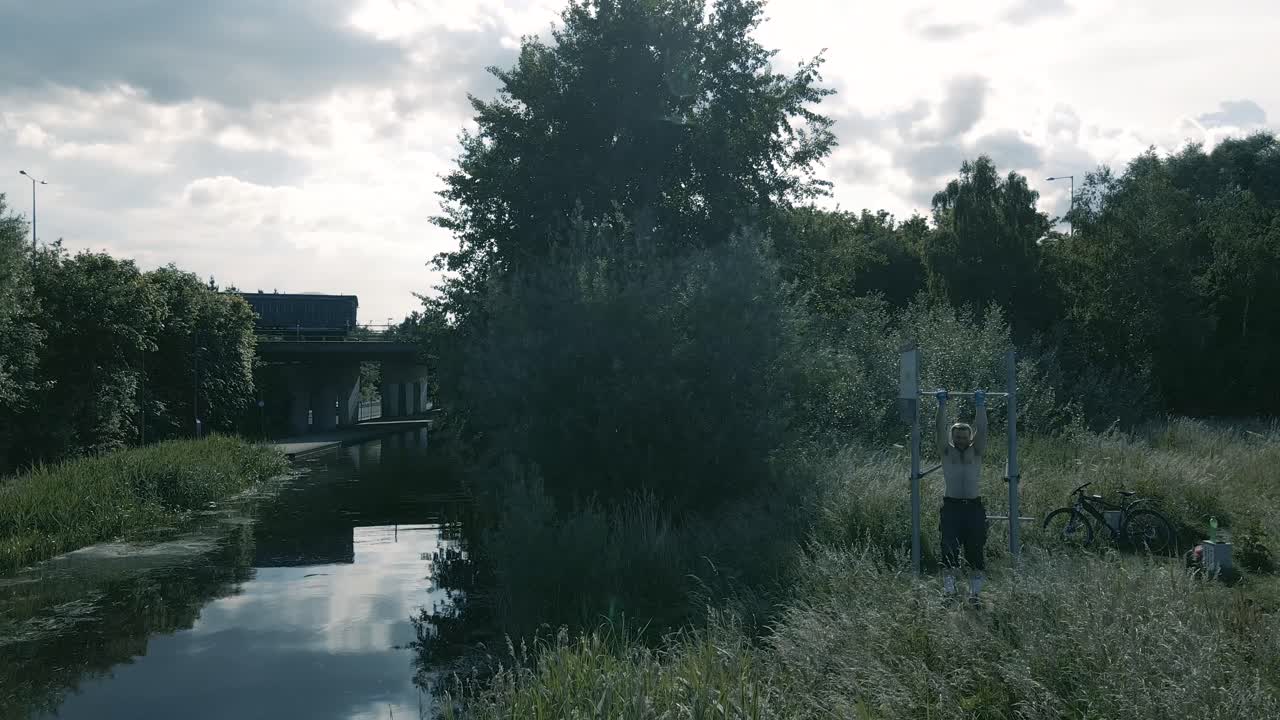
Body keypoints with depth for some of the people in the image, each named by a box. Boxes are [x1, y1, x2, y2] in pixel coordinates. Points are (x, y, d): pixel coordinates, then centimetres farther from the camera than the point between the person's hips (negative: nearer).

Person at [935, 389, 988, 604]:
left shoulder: (976, 453, 11)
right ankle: (949, 592, 1)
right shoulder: (946, 452, 9)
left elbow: (981, 430, 3)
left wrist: (980, 406, 0)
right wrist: (942, 405, -2)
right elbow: (941, 429, 2)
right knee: (949, 552, -5)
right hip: (951, 507, -1)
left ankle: (974, 594, 6)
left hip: (974, 507, 1)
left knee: (976, 553, 0)